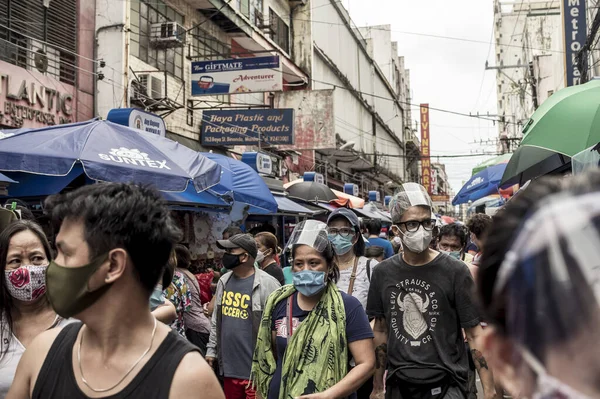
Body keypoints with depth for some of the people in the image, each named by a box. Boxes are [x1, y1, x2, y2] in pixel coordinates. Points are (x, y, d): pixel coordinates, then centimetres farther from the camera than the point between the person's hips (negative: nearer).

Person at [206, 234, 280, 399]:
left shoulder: (267, 284, -14)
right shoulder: (224, 281, 8)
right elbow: (216, 320, 17)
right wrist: (212, 349, 15)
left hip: (256, 369, -7)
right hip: (229, 366, 7)